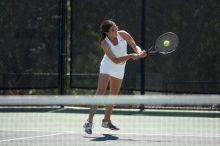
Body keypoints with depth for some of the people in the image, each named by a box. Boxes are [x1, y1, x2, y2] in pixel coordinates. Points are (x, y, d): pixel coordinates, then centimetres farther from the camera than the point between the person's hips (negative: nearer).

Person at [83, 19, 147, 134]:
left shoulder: (123, 34, -14)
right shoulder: (104, 43, -24)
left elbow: (135, 46, -6)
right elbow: (116, 60, -28)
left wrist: (139, 52, -28)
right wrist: (131, 56, -37)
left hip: (119, 69, 5)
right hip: (107, 68, -5)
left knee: (114, 95, 14)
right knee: (100, 91, -21)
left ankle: (106, 120, 31)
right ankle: (89, 122, -28)